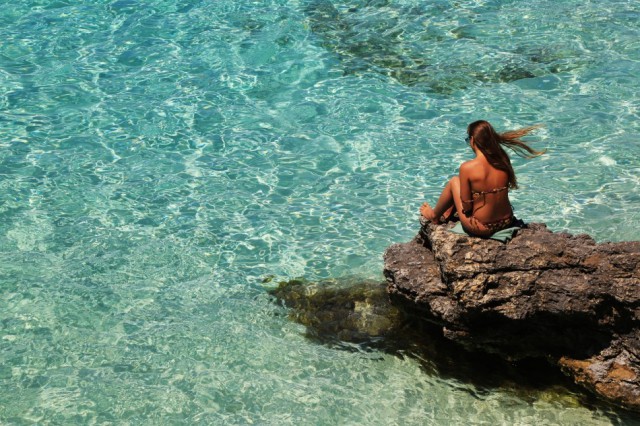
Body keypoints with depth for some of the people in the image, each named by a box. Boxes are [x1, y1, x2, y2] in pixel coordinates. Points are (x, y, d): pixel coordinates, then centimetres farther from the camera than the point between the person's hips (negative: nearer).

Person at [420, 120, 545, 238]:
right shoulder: (503, 160, -7)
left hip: (481, 229, -5)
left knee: (454, 182, 16)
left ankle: (434, 216, 39)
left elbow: (466, 206, -15)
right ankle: (447, 213, 46)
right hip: (506, 222, 5)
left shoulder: (467, 168, -21)